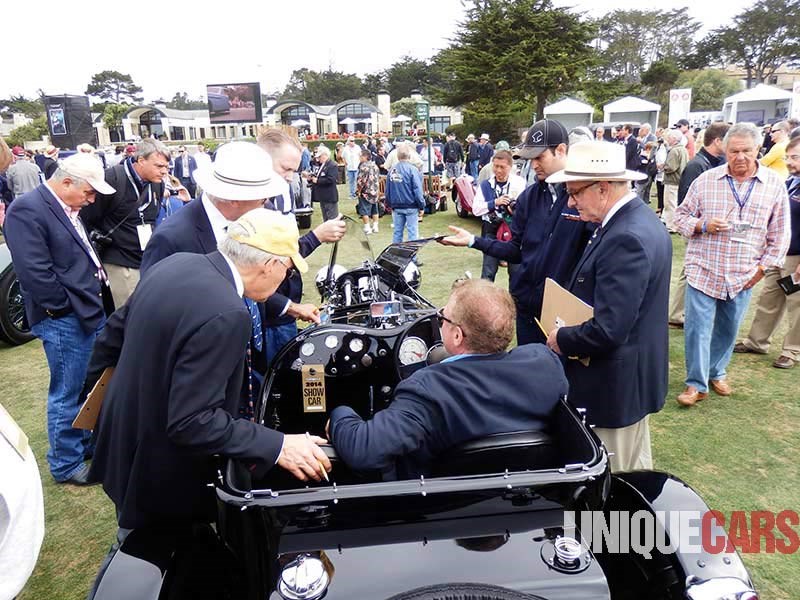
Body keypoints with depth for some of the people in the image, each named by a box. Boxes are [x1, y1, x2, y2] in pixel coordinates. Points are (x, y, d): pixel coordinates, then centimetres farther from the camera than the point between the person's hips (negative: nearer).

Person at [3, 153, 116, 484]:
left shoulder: (67, 208, 12)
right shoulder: (27, 209, -16)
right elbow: (34, 271, -21)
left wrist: (101, 291, 11)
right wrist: (65, 307, -14)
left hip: (91, 312, 9)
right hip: (64, 321, -9)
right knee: (67, 393, 5)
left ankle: (89, 442, 38)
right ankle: (65, 464, 22)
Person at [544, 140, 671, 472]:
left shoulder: (626, 239, -27)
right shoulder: (638, 219, 5)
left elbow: (607, 331, -29)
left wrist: (562, 339, -12)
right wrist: (568, 329, 3)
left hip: (615, 386, -10)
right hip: (635, 378, 10)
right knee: (636, 470, 25)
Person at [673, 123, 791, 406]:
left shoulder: (774, 184, 0)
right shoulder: (705, 180, -3)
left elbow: (779, 233, 5)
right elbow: (681, 216, 4)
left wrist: (763, 267, 0)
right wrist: (703, 225, -16)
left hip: (743, 276, 2)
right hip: (703, 271, -2)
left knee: (728, 329, 14)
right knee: (697, 328, -1)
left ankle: (716, 373, 36)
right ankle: (696, 384, 12)